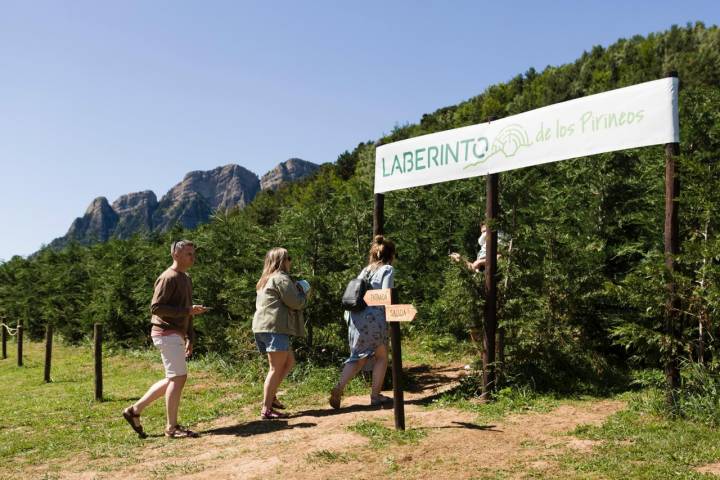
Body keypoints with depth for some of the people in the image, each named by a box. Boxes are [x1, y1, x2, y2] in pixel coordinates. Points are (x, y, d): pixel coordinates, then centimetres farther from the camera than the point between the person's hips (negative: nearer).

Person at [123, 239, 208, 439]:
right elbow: (156, 307, -21)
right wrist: (187, 310, -22)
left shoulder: (186, 279, 17)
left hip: (177, 335, 10)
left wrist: (190, 338, 17)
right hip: (167, 334, -10)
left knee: (172, 379, 14)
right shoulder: (168, 278, -13)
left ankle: (135, 410, 23)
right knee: (178, 377, -7)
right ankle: (171, 427, 3)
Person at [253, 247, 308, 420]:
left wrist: (297, 291, 19)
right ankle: (266, 409, -7)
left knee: (289, 362, 18)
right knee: (276, 368, -8)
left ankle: (271, 396, 18)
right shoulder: (281, 278, -8)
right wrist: (303, 293, 8)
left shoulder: (267, 279, 23)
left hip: (263, 327, 10)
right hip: (274, 327, -10)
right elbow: (295, 303, -12)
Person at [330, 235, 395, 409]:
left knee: (358, 356, 15)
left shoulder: (365, 270, 19)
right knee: (381, 356, 13)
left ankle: (339, 387, -2)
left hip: (355, 317, 6)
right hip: (374, 317, -6)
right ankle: (375, 395, 15)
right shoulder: (388, 269, 1)